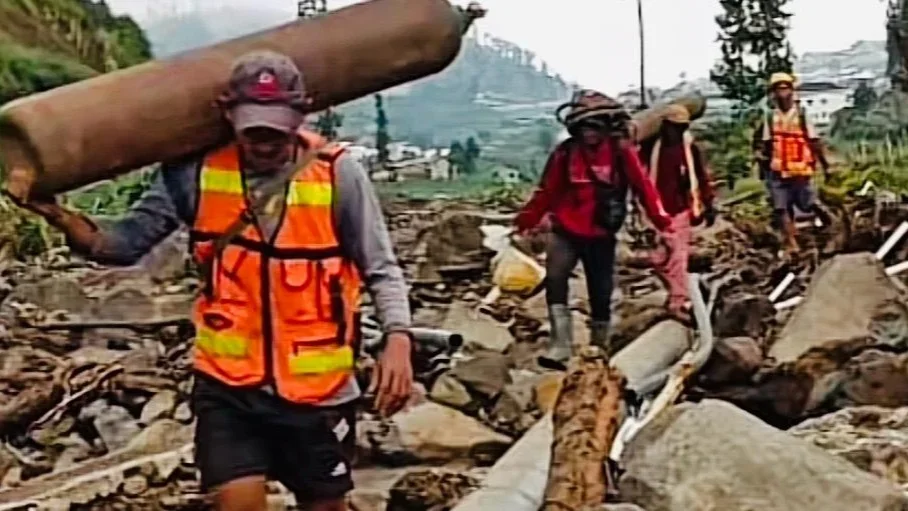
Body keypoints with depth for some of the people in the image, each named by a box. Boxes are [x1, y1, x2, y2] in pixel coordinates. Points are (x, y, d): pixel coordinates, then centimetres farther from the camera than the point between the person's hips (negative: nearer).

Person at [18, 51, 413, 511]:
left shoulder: (337, 174, -12)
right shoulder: (197, 172, -5)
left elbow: (382, 270, -6)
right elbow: (127, 243, -2)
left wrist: (397, 340, -20)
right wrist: (61, 218, -19)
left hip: (317, 386, -1)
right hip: (228, 384, 1)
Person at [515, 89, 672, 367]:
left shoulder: (621, 151, -7)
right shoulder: (565, 152, -4)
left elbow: (643, 185, -7)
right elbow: (547, 191, 1)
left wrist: (661, 219, -15)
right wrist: (527, 219, -4)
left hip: (601, 236, 0)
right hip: (566, 232, 0)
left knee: (600, 293, 8)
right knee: (554, 279, -19)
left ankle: (600, 348, 29)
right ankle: (560, 345, -19)